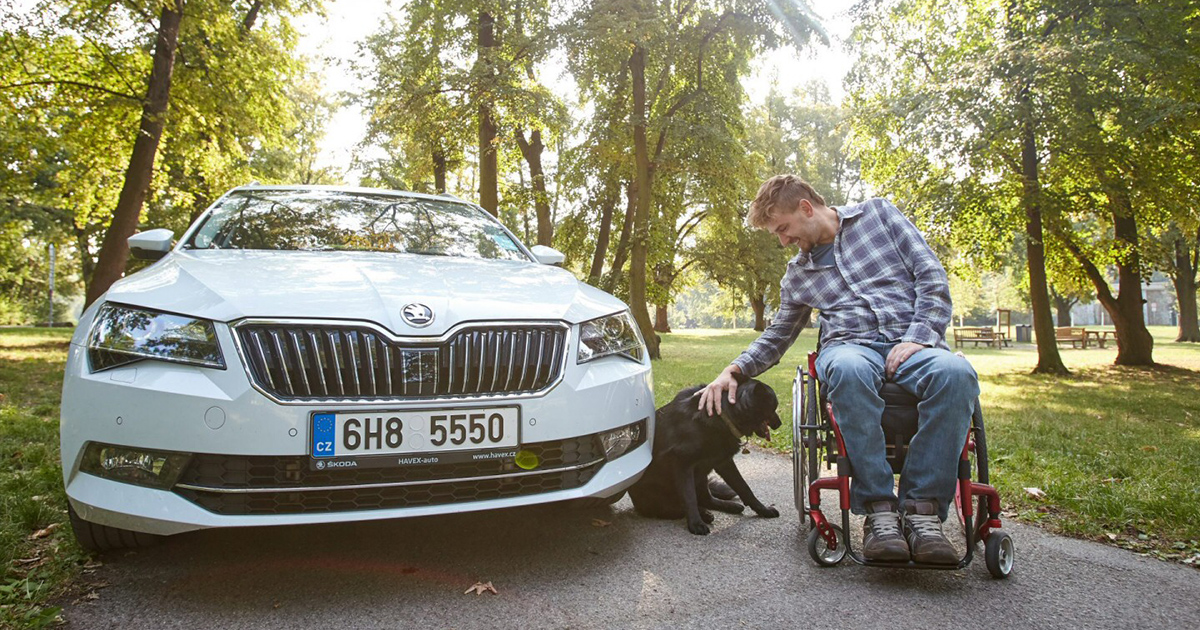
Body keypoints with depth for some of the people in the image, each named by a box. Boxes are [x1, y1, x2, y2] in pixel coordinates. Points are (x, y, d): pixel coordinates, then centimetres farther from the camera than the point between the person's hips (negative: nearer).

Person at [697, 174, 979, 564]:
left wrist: (918, 338, -10)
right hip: (850, 345, 1)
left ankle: (922, 507, -30)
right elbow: (777, 336, 30)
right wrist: (735, 370, 13)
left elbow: (932, 276, 5)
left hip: (911, 343, -1)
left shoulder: (877, 214, 13)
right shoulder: (797, 273, 22)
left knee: (955, 372, -38)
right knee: (848, 370, -39)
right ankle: (878, 508, -31)